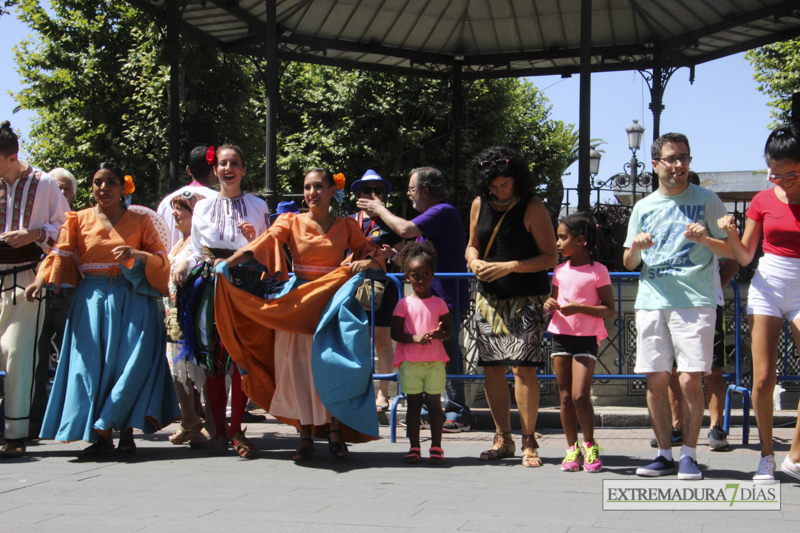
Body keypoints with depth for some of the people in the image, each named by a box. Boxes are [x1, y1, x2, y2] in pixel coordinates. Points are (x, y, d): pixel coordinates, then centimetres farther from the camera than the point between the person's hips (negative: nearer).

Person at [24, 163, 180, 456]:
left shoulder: (139, 221, 9)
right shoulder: (78, 220, 11)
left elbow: (162, 260, 4)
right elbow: (60, 255, -1)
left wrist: (138, 255, -16)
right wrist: (41, 280, -18)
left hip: (132, 300, -1)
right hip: (92, 301, 1)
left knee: (131, 361, -11)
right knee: (92, 363, -7)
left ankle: (125, 431, -2)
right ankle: (103, 436, -3)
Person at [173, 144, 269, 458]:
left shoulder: (257, 207, 11)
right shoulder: (202, 207, 15)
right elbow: (196, 249, 16)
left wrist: (254, 240, -9)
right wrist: (183, 265, -4)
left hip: (246, 284, -1)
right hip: (211, 285, 1)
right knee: (213, 357, -2)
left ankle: (236, 429, 1)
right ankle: (219, 430, 6)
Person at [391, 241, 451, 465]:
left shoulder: (439, 303, 7)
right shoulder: (404, 304, 2)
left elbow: (449, 329, 9)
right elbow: (395, 333, -2)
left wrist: (440, 334, -14)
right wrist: (415, 338, -17)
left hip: (435, 361, 1)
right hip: (410, 361, -1)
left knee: (434, 404, 3)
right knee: (413, 404, 4)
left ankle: (436, 447, 11)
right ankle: (414, 447, 11)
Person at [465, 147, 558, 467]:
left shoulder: (532, 207, -8)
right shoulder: (479, 204, 7)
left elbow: (551, 258, -9)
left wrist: (509, 267, -18)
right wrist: (474, 262, -4)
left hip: (526, 299, -5)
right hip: (489, 297, 5)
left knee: (523, 366, -13)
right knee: (492, 368, 4)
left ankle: (529, 442, -4)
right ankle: (503, 440, 16)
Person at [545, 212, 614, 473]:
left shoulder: (598, 271, -6)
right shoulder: (560, 271, 11)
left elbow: (610, 310, -7)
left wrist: (579, 308, -19)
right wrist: (550, 305, 0)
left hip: (586, 339, -5)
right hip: (561, 336, 5)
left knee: (580, 395, -12)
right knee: (565, 397, 6)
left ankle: (590, 447, 5)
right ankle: (572, 448, 14)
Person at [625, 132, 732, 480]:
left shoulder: (707, 201, 7)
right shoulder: (644, 207, 16)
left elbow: (732, 252, 6)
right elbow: (628, 264, 19)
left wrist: (705, 240, -13)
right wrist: (635, 248, -4)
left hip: (695, 301, -3)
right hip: (651, 303, 3)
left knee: (690, 381, -10)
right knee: (655, 382, 2)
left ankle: (689, 455, 2)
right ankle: (664, 454, 12)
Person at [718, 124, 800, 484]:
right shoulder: (763, 201, 4)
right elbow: (744, 256, 9)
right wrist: (730, 233, -10)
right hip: (767, 288, 1)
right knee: (763, 378, -4)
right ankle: (766, 456, 12)